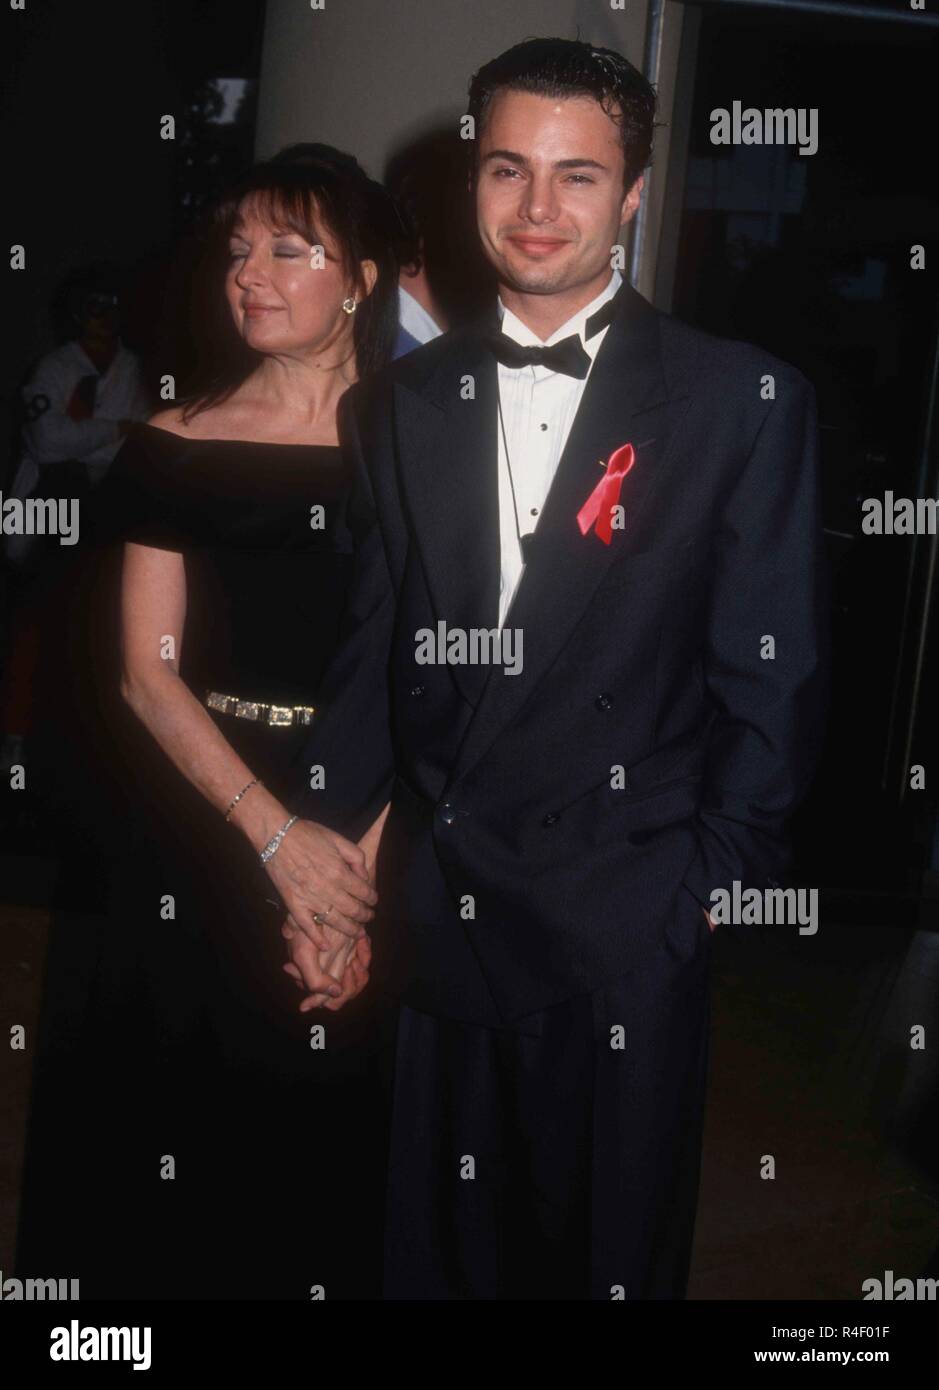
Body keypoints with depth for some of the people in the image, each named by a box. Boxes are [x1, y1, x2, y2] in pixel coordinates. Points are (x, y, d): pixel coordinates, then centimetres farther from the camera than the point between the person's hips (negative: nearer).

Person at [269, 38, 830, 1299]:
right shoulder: (401, 404, 8)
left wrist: (717, 887, -5)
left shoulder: (744, 403, -3)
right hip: (437, 917, 3)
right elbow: (371, 654, 8)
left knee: (618, 1250, 13)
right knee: (441, 1249, 17)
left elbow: (773, 678, -3)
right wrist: (321, 840, -1)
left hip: (633, 927, -3)